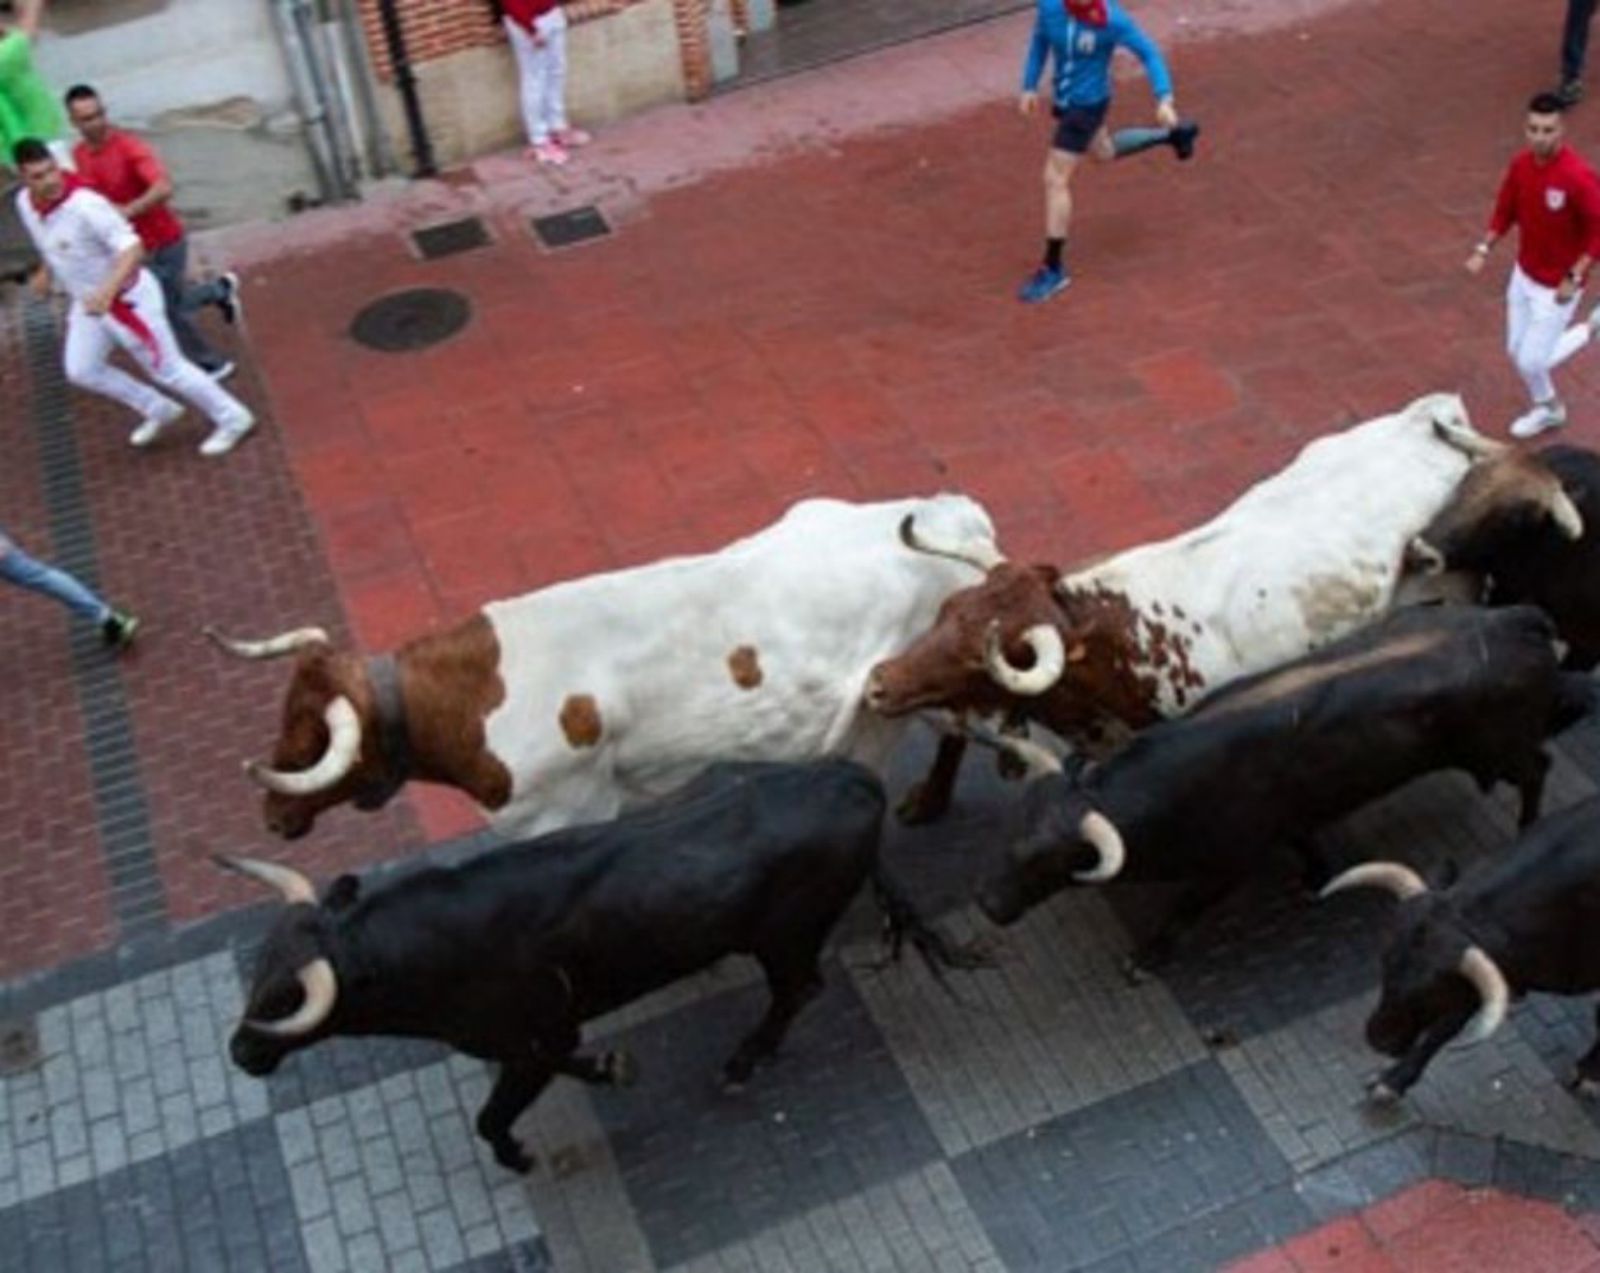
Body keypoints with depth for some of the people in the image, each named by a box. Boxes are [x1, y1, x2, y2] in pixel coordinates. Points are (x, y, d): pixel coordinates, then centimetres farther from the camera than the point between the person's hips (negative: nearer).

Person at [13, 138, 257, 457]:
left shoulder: (87, 205, -30)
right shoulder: (25, 202, -5)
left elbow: (133, 249, -36)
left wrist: (107, 291, -48)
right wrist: (47, 269, 18)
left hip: (127, 298, -8)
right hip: (88, 300, 8)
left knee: (167, 368, 1)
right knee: (82, 371, 14)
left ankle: (232, 419, 20)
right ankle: (159, 411, 31)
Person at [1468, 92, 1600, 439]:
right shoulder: (1521, 164, -8)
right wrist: (1483, 249, -2)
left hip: (1557, 286, -6)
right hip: (1523, 274, 6)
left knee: (1531, 362, -1)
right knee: (1517, 352, 17)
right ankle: (1547, 409, 44)